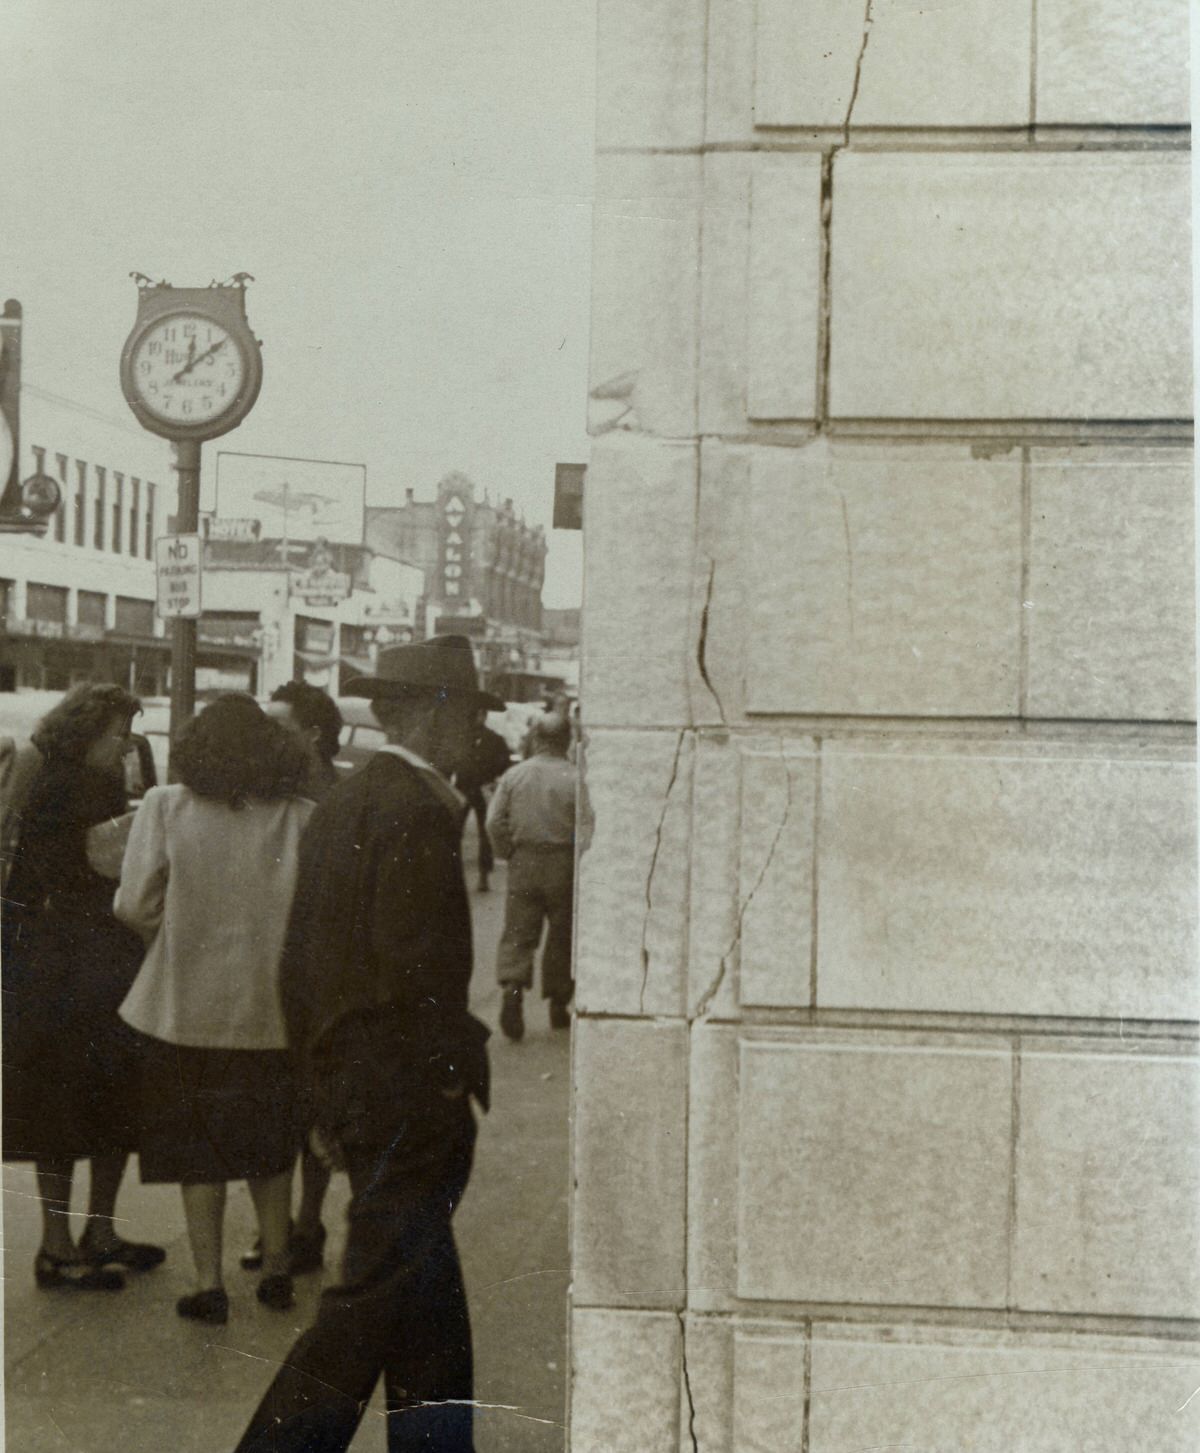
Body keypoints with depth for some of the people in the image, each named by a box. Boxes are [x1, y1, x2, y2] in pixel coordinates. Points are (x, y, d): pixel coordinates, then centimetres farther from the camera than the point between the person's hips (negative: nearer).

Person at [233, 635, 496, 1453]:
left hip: (348, 1081, 9)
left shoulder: (339, 806, 10)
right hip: (410, 1093, -9)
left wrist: (325, 1083, 19)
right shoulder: (421, 813, -17)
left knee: (429, 1300, 19)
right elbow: (414, 964, -24)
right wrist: (466, 1057, -11)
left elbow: (300, 957, 13)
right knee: (381, 1293, 2)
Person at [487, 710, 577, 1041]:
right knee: (562, 937, 10)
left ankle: (511, 985, -18)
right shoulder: (575, 778, -8)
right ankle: (558, 1004, 17)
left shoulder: (514, 775, 0)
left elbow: (495, 822, -2)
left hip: (523, 864, 2)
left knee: (517, 934, 5)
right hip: (563, 865, -1)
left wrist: (509, 853, 10)